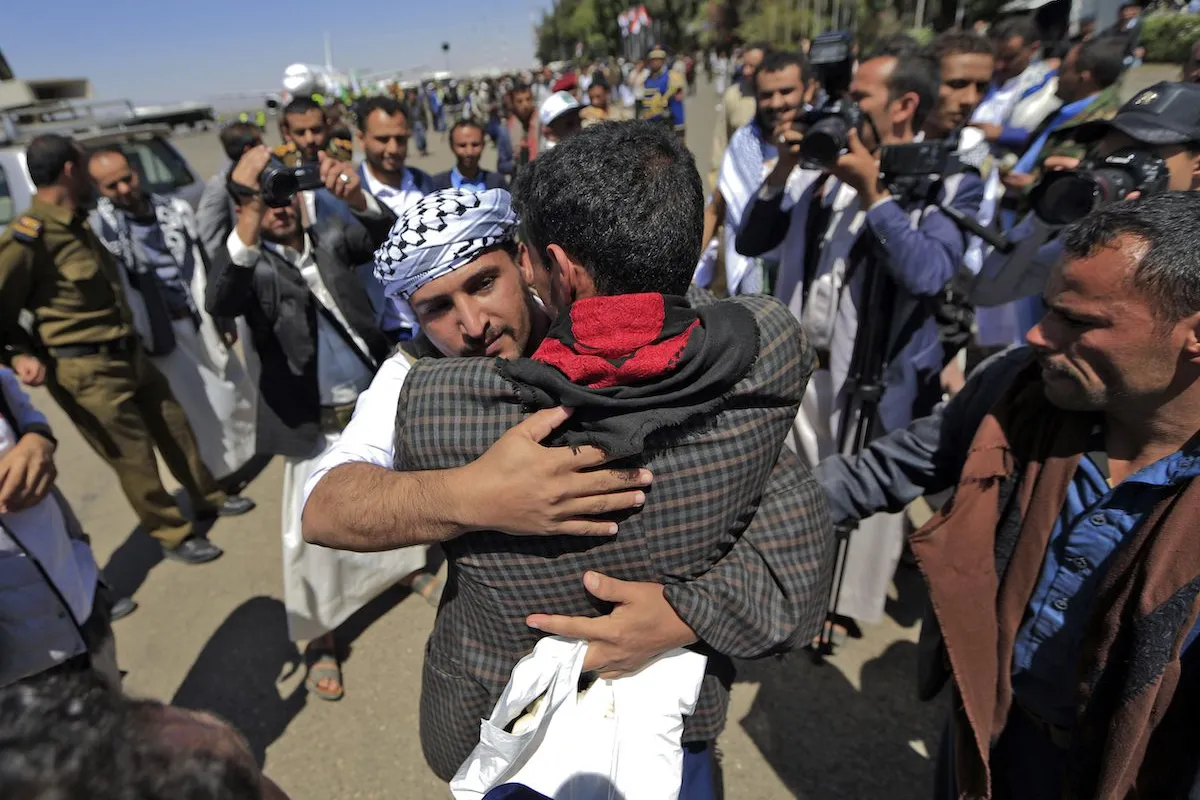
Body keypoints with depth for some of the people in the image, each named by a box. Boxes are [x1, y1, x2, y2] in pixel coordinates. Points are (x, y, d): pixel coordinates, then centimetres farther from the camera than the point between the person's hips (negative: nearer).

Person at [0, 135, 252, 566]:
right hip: (88, 370, -8)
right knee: (135, 457, 4)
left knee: (175, 427, 18)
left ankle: (208, 500, 37)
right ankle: (174, 536, 21)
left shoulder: (78, 223, 10)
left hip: (127, 353, 9)